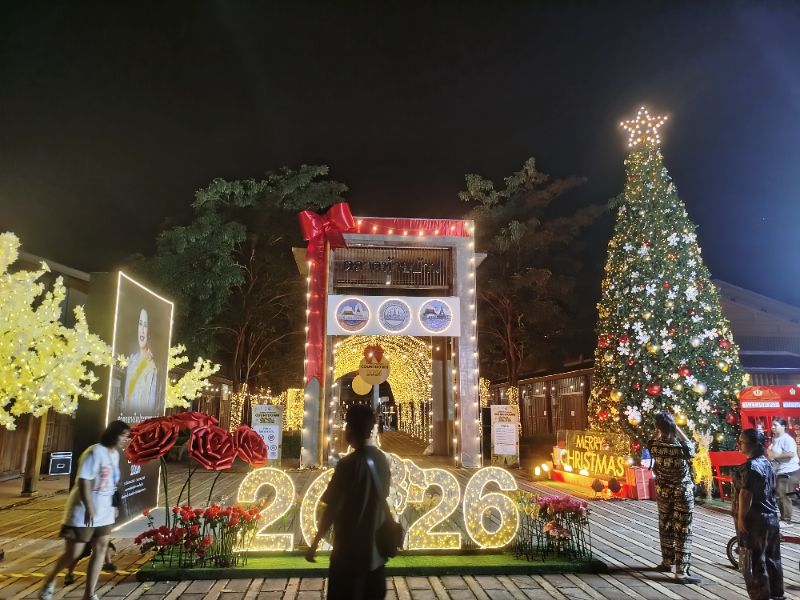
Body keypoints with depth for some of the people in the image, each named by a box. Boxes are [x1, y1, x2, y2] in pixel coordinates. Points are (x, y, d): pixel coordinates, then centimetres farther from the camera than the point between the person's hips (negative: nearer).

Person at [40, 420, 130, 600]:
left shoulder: (115, 454, 8)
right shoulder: (95, 452, -19)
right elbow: (84, 481, -23)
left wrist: (113, 506, 17)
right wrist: (88, 508, -27)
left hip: (104, 512, 8)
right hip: (84, 512, -8)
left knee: (101, 549, 5)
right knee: (73, 553, 2)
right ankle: (50, 580, 31)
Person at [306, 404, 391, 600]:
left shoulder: (348, 464, -20)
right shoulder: (382, 459, 0)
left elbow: (332, 508, -17)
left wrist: (315, 543, -6)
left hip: (350, 551, -6)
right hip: (376, 548, 6)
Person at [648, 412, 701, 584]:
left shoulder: (653, 446, -15)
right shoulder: (682, 448, -23)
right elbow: (690, 445, 1)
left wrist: (661, 429, 7)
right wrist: (676, 428, 1)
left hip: (663, 493, 4)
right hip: (683, 494, -3)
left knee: (665, 527, 19)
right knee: (683, 532, 1)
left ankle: (667, 562, 33)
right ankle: (681, 572, 2)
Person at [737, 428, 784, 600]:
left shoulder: (752, 465, -19)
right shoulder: (767, 463, 8)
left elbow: (746, 493, -22)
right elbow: (772, 490, 17)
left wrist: (741, 517, -15)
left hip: (756, 519, -9)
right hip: (772, 517, 9)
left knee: (754, 562, 0)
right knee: (772, 559, 18)